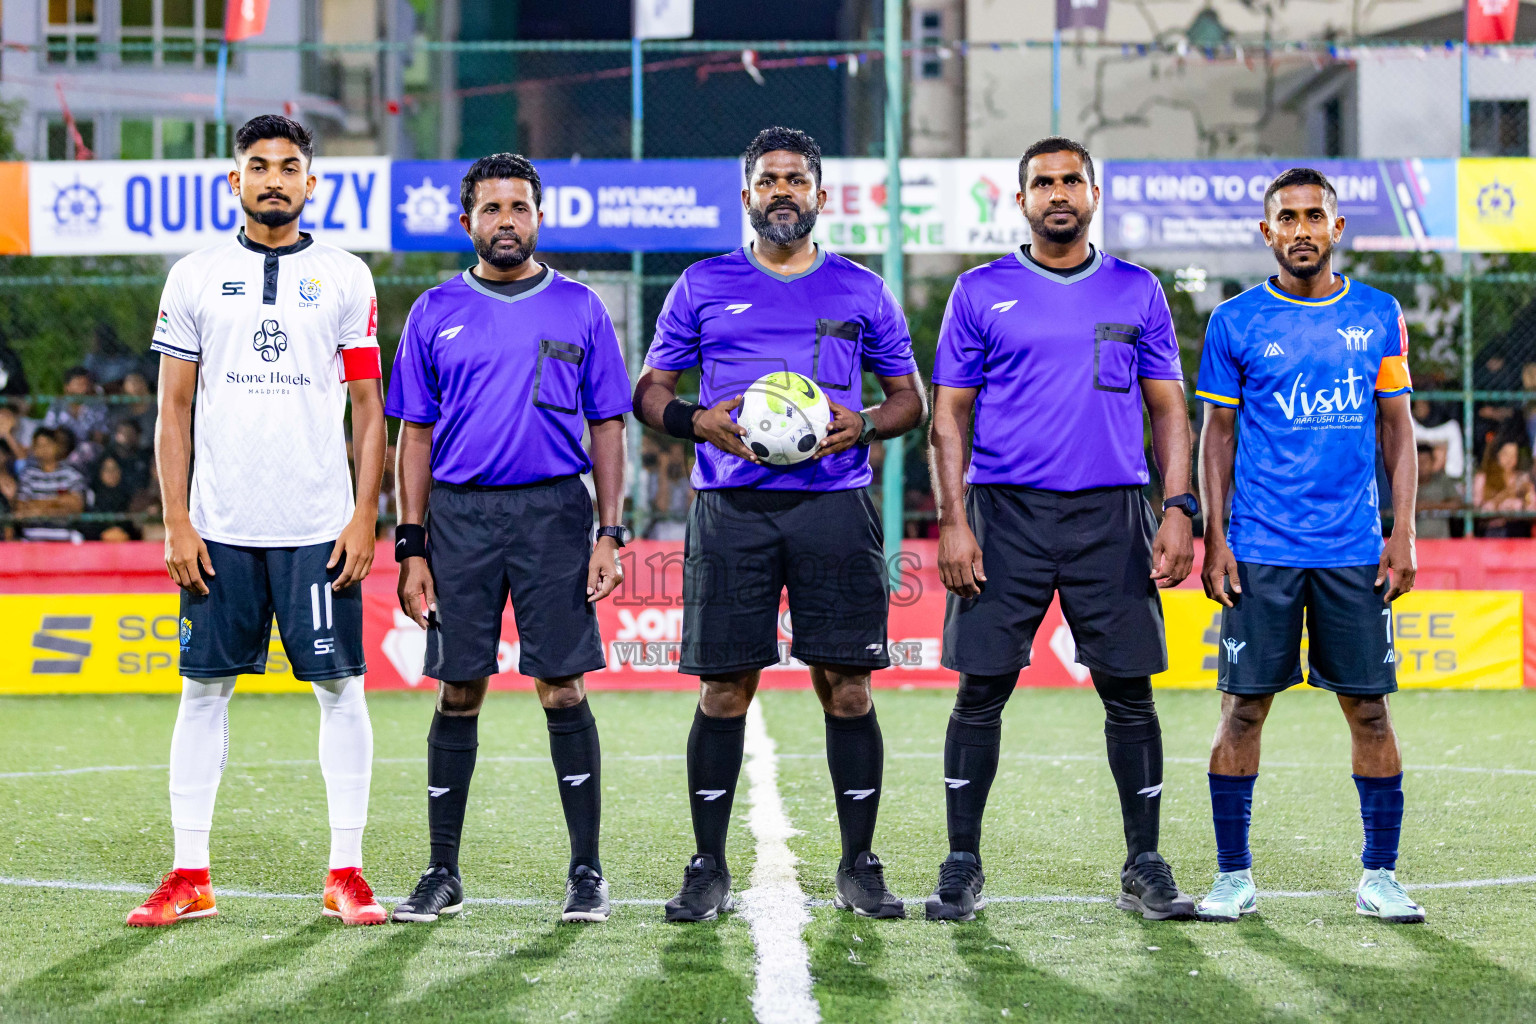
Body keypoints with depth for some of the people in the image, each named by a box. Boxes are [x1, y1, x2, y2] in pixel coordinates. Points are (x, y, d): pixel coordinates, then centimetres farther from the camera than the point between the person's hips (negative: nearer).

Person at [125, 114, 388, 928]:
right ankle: (189, 875, 7)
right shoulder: (195, 278, 7)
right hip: (220, 525, 1)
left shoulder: (345, 278, 5)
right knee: (204, 688, 2)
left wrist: (365, 517, -4)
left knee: (340, 687, -1)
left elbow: (368, 407, 5)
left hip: (320, 525, -1)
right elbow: (173, 409, 7)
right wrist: (176, 523, -1)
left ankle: (346, 873, 6)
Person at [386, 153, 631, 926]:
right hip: (460, 514, 1)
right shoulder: (437, 313, 8)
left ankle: (586, 871, 3)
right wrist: (411, 548, 2)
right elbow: (415, 435, 9)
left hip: (554, 513, -1)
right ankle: (442, 875, 10)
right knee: (457, 695, 3)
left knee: (564, 691, -3)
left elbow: (608, 426, 8)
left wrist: (609, 534, -2)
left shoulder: (578, 309, 7)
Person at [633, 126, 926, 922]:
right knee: (724, 687, -1)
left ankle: (859, 865, 6)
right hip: (731, 509, 0)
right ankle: (708, 869, 6)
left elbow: (909, 397, 16)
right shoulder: (703, 287, 11)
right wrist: (699, 422, -8)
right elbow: (648, 392, 13)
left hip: (834, 504, 0)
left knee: (846, 684, -3)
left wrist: (862, 425, -5)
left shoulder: (861, 291, 12)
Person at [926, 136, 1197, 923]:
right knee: (982, 691, -1)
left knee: (1129, 691, 1)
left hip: (1111, 513, 1)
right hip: (1005, 511, -1)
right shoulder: (981, 293, 6)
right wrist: (952, 522, -5)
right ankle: (962, 869, 8)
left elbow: (1168, 410, 10)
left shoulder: (1138, 292, 10)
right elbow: (949, 414, 5)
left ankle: (1145, 868, 10)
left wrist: (1178, 511, -2)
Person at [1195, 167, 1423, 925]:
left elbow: (1397, 429, 10)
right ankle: (1233, 876, 7)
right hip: (1260, 550, -1)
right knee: (1244, 706, -1)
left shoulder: (1377, 316, 8)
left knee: (1369, 707, 1)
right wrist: (1214, 540, -2)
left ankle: (1379, 876, 10)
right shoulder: (1236, 322, 3)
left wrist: (1403, 535, 2)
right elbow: (1217, 435, 6)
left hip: (1354, 550, 1)